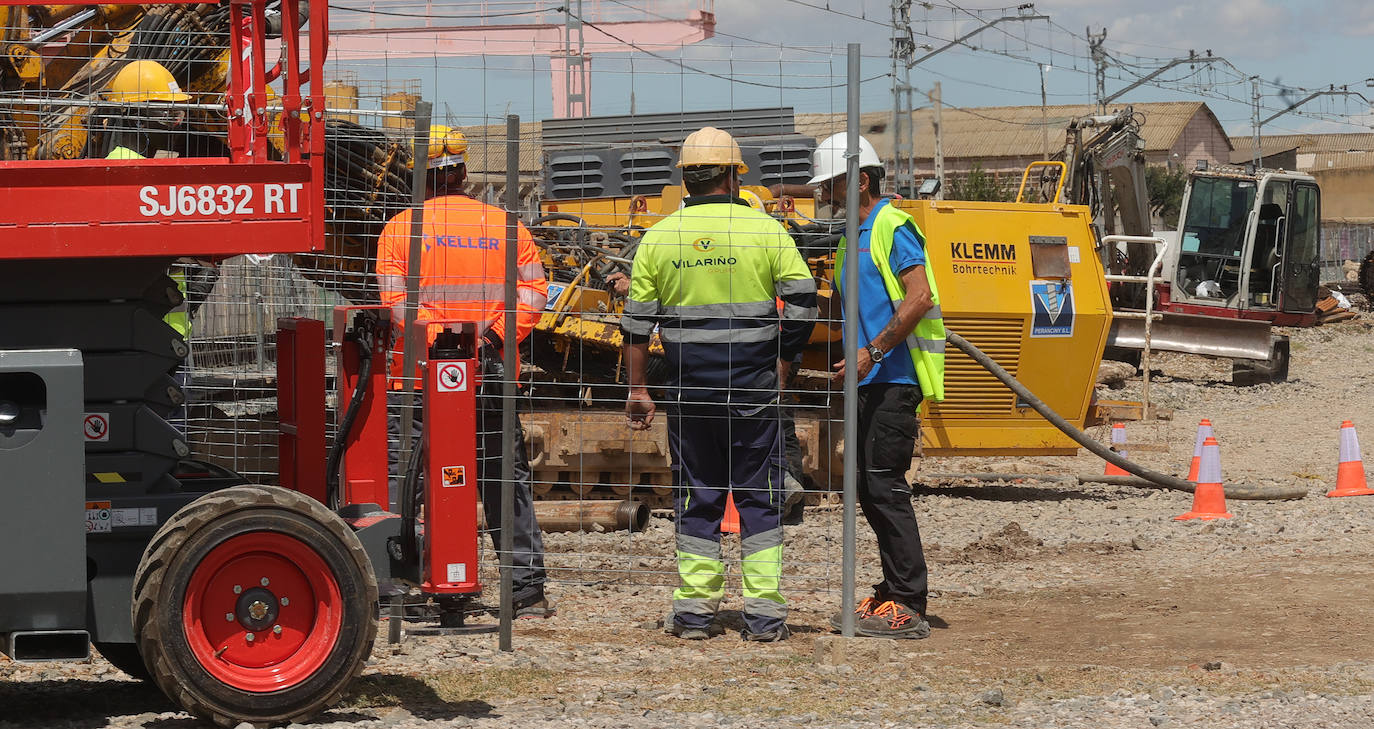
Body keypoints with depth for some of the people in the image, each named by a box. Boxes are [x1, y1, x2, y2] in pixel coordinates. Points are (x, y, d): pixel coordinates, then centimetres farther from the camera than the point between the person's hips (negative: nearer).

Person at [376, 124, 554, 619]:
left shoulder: (401, 228, 0)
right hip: (492, 376, 3)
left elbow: (395, 300, -11)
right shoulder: (504, 225, 8)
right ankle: (528, 592, 10)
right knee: (508, 481, 9)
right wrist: (496, 336, -10)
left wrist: (438, 340, -15)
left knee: (397, 476, 3)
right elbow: (533, 289, -1)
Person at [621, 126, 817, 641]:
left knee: (696, 498, 10)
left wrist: (637, 390, 10)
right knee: (759, 498, 5)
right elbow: (803, 302, -5)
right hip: (754, 387, -1)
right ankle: (764, 614, 3)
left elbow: (636, 323, 4)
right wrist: (783, 363, 6)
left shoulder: (659, 238, 2)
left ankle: (694, 612, 10)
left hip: (689, 388, 1)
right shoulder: (765, 231, -3)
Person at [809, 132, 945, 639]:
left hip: (894, 377, -10)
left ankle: (907, 607, -10)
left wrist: (871, 353, -22)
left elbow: (919, 297, -20)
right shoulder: (853, 240, 20)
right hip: (870, 381, 10)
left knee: (884, 483, -11)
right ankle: (894, 594, 16)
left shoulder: (893, 227, -9)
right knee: (868, 486, 10)